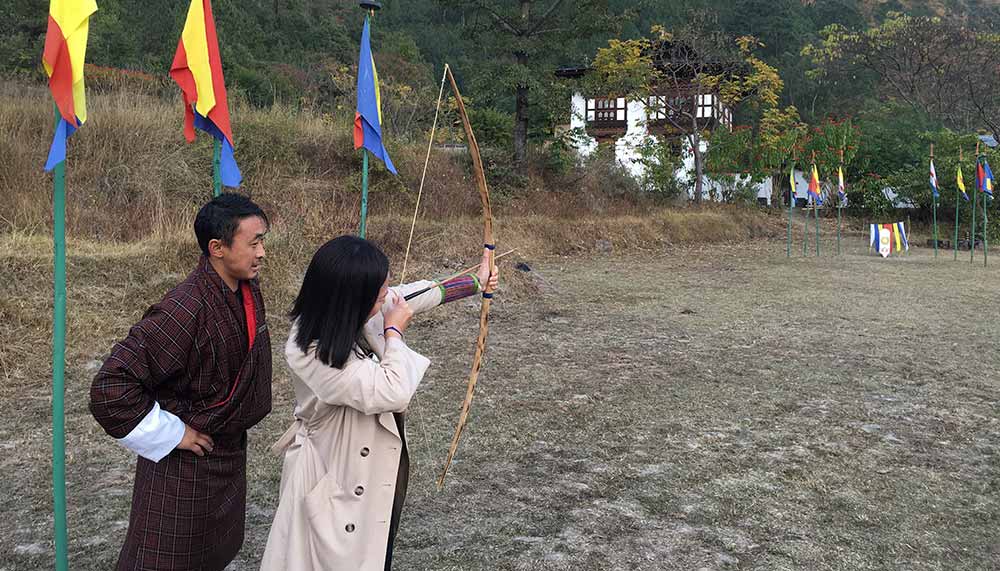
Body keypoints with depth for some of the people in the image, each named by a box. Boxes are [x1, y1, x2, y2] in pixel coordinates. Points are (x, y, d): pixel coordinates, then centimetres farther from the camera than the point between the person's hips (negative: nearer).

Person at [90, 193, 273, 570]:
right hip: (183, 466, -8)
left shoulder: (248, 290, -3)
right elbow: (110, 387, -31)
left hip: (229, 452, 8)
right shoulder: (184, 311, -30)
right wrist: (169, 435, -22)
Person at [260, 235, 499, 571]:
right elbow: (393, 391, -34)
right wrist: (394, 332, -19)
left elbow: (408, 295, 6)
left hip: (375, 467, 8)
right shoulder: (315, 354, -33)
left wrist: (474, 282, 17)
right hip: (342, 478, -8)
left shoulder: (352, 313, -10)